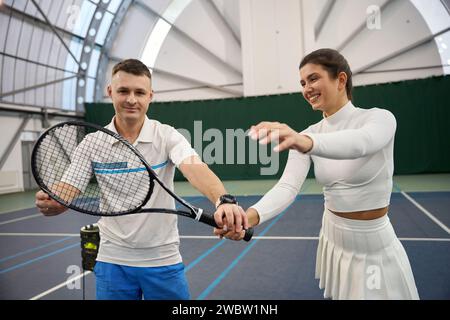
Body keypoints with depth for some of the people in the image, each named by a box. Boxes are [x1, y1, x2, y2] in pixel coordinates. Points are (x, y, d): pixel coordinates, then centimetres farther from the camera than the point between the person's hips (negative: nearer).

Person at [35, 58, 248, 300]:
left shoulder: (167, 135, -10)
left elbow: (195, 168, -28)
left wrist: (224, 200, -48)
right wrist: (50, 203, -30)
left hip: (163, 260, -1)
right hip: (112, 260, 2)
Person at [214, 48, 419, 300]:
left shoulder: (380, 118, -14)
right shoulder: (307, 136, -3)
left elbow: (359, 143, -39)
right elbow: (288, 186, -19)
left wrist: (306, 142, -59)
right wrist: (251, 216, -38)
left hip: (376, 250, -4)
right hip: (334, 244, 4)